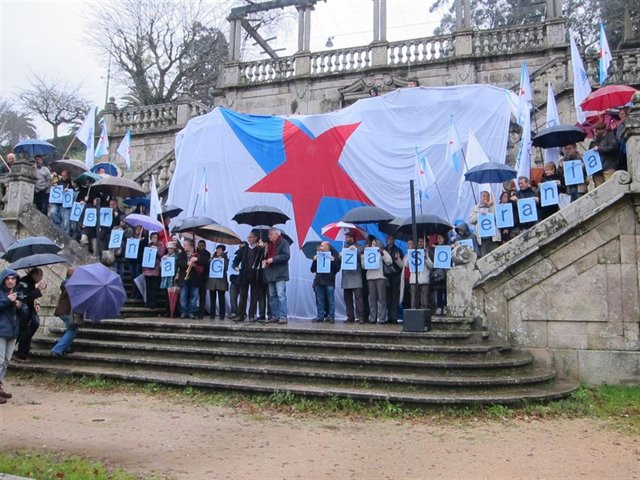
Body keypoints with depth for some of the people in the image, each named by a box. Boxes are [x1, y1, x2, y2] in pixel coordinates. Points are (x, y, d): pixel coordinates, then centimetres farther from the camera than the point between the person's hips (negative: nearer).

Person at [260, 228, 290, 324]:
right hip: (270, 274, 8)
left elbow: (286, 256, -15)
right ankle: (275, 316, 14)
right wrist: (264, 260, 5)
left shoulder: (283, 243, -4)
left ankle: (283, 316, -10)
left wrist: (273, 259, -17)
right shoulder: (269, 244, 18)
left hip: (279, 275, -8)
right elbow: (265, 256, 27)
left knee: (281, 295, -11)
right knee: (272, 296, 9)